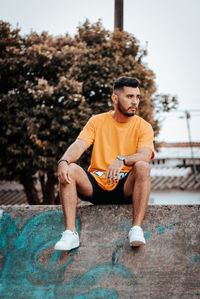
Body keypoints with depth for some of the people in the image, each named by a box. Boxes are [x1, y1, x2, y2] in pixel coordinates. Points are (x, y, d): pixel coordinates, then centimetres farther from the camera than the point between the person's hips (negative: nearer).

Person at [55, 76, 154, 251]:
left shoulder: (143, 127, 3)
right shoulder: (97, 121, 8)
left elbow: (145, 156, -15)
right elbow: (78, 146, -5)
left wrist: (121, 160, -36)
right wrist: (64, 161, -28)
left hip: (125, 188, -2)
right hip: (95, 185, 2)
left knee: (143, 167, -30)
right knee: (69, 170, -25)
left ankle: (137, 228, -35)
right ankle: (70, 233, -31)